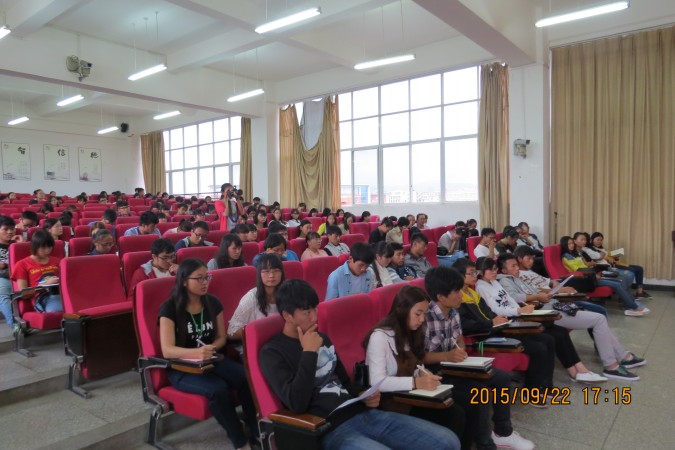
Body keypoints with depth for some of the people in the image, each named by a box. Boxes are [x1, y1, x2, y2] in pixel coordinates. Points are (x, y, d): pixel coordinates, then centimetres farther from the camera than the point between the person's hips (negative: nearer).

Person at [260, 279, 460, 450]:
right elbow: (297, 404, -16)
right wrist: (309, 353, -13)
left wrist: (365, 397, 6)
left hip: (363, 414, 7)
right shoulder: (272, 352, -3)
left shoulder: (322, 338, 17)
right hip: (332, 428, -7)